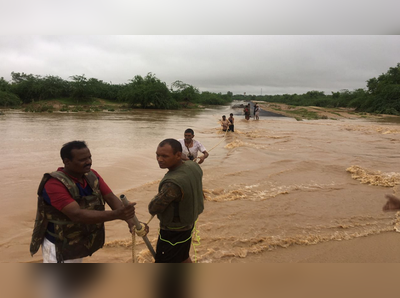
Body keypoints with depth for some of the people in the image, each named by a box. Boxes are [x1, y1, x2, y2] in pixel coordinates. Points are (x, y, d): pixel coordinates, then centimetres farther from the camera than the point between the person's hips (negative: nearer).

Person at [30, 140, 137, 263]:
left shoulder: (92, 176, -6)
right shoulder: (54, 184, -28)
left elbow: (111, 198, -11)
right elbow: (77, 215, -37)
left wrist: (129, 219, -29)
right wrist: (117, 214, -47)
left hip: (79, 244, 7)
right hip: (59, 248, -7)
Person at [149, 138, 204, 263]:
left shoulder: (173, 183, -37)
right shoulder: (193, 166, -10)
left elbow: (153, 209, -27)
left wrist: (158, 196, -8)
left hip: (173, 231, -9)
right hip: (188, 223, 9)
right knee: (183, 257, 31)